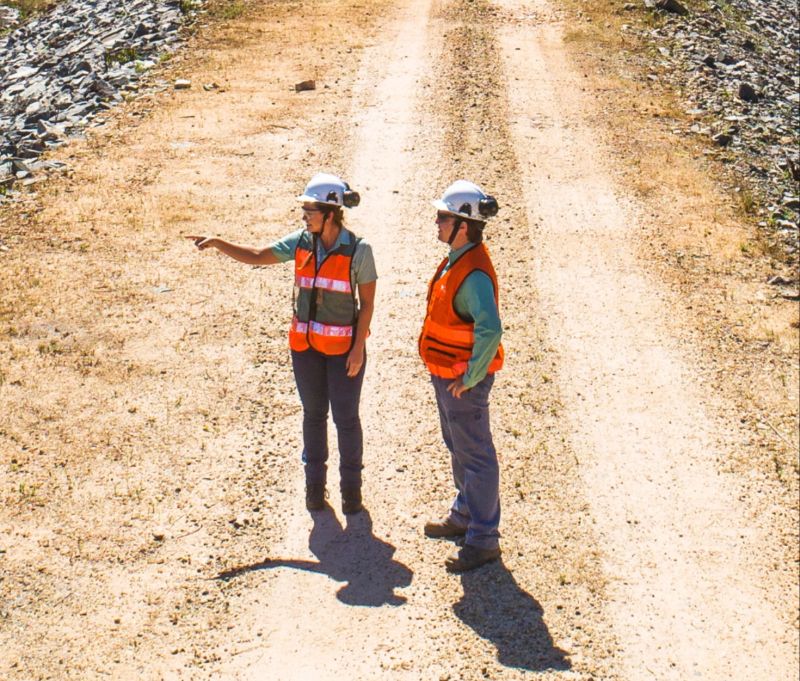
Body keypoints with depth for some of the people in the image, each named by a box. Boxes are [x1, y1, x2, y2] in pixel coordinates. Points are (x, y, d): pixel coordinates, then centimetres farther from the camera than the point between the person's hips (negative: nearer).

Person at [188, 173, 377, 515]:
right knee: (313, 414, 15)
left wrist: (359, 347, -13)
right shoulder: (301, 242, -3)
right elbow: (257, 256, 2)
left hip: (344, 345, -4)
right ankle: (315, 482, 29)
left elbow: (367, 302, -9)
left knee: (346, 417, 5)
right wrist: (217, 243, -11)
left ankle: (351, 485, 23)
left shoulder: (358, 250, -15)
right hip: (305, 344, 4)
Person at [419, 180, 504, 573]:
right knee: (457, 447, 24)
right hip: (445, 375, 10)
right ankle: (464, 516, 41)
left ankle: (483, 540, 9)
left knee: (475, 456, 0)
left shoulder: (474, 274, -27)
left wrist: (470, 378, -28)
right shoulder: (457, 259, 5)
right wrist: (453, 375, 18)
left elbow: (490, 330, -39)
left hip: (462, 381, -10)